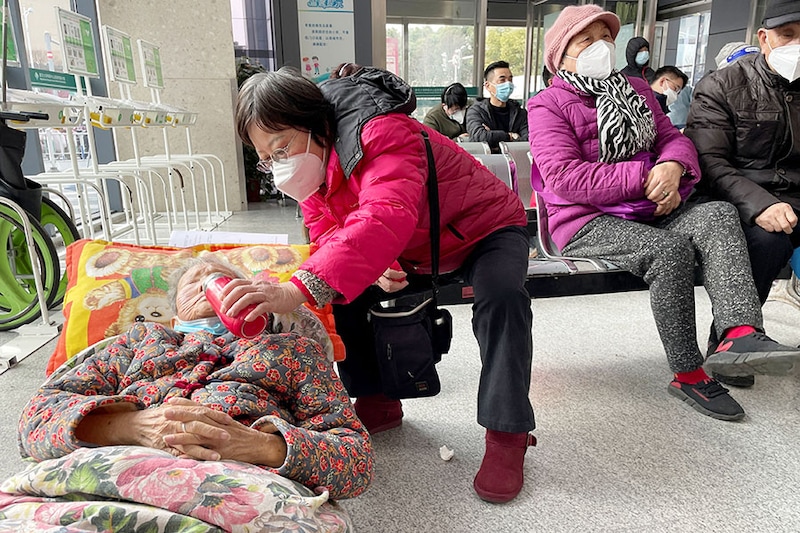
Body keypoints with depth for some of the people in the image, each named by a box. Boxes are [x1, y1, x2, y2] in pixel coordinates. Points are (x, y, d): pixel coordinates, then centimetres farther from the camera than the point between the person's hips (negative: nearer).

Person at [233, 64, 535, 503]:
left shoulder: (385, 134, -36)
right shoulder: (311, 168, -8)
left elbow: (386, 219, -54)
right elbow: (329, 236, -5)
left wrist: (296, 291, -66)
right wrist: (371, 267, -29)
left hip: (485, 231, -6)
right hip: (412, 255, 6)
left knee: (501, 295, -35)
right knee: (340, 292, -10)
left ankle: (506, 434, -19)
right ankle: (377, 401, 8)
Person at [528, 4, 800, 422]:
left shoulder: (636, 89, 22)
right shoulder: (548, 105, 0)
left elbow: (673, 138, 16)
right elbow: (564, 177, -14)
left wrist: (673, 166, -10)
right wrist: (644, 178, -16)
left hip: (647, 214, 6)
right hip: (586, 223, -6)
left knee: (718, 214, -22)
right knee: (671, 248, -29)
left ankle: (740, 333, -38)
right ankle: (688, 374, -17)